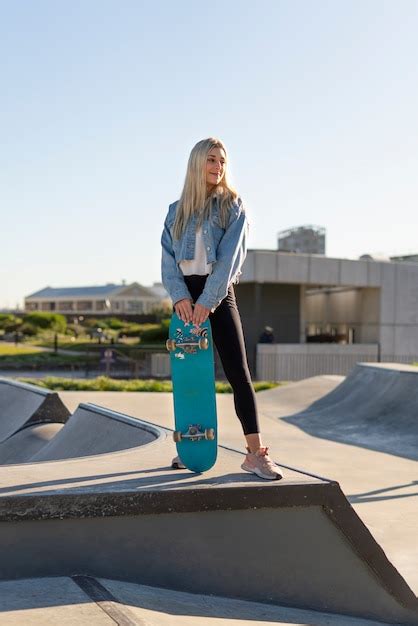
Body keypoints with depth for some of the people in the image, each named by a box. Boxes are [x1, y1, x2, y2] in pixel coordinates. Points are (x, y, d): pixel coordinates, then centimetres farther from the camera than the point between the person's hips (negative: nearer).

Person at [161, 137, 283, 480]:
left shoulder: (233, 206, 2)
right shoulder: (177, 211, 11)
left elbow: (229, 257, -9)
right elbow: (168, 258, 2)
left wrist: (207, 301, -17)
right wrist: (180, 297, -13)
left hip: (219, 293, -3)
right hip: (185, 295, 3)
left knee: (238, 371, -8)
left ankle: (256, 453, -10)